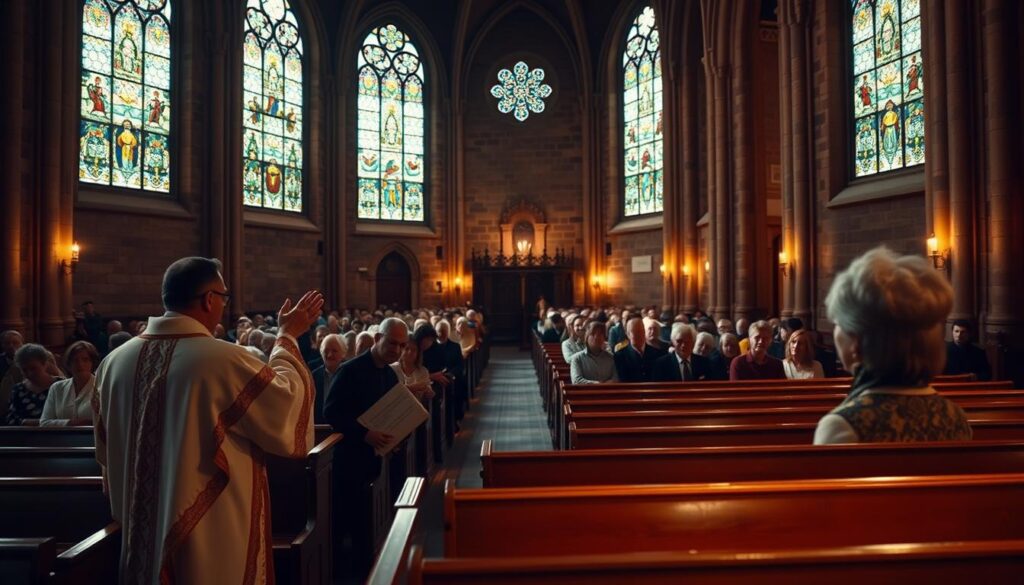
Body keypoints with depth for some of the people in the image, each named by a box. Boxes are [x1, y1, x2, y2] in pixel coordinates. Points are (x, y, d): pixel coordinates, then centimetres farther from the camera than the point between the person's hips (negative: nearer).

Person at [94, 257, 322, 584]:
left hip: (144, 537, 6)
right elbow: (287, 412, -9)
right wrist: (288, 338, -1)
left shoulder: (115, 362, -1)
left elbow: (106, 454, 11)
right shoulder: (226, 360, -21)